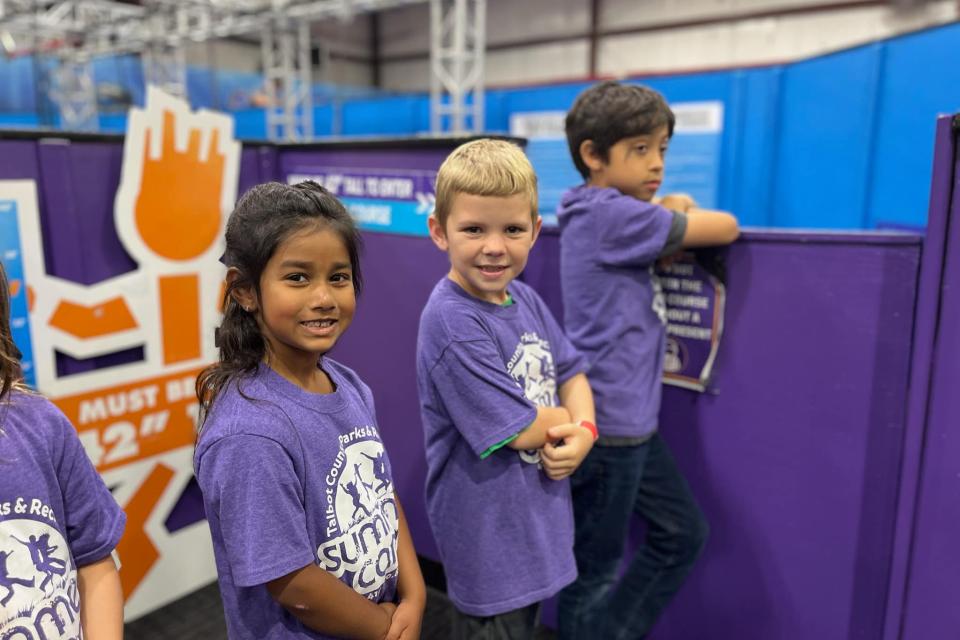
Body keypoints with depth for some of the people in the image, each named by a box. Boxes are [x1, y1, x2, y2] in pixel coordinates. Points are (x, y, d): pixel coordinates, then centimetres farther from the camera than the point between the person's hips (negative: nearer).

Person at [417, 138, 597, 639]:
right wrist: (564, 416, -5)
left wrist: (584, 431, -13)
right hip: (487, 531, -7)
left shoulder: (526, 300, -1)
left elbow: (572, 372, 6)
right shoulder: (453, 322, -26)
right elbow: (519, 430, -24)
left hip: (534, 516, 8)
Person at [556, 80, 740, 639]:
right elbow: (725, 229, -14)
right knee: (598, 567, 8)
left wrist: (672, 210, -4)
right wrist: (690, 217, 7)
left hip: (633, 417, 10)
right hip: (605, 422, -10)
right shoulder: (610, 214, -19)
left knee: (682, 535, 20)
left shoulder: (608, 212, 10)